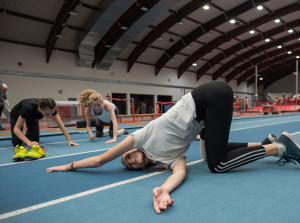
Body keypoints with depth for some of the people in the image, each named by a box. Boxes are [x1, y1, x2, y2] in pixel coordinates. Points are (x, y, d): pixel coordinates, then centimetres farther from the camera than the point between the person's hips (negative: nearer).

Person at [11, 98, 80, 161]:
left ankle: (27, 135, 22)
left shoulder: (50, 108, -34)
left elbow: (61, 124, -32)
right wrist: (28, 142, -53)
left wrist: (70, 141, -40)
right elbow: (16, 128, -40)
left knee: (35, 139, -11)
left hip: (32, 116, 3)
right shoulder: (28, 108, -45)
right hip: (16, 116, -3)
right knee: (16, 142, -15)